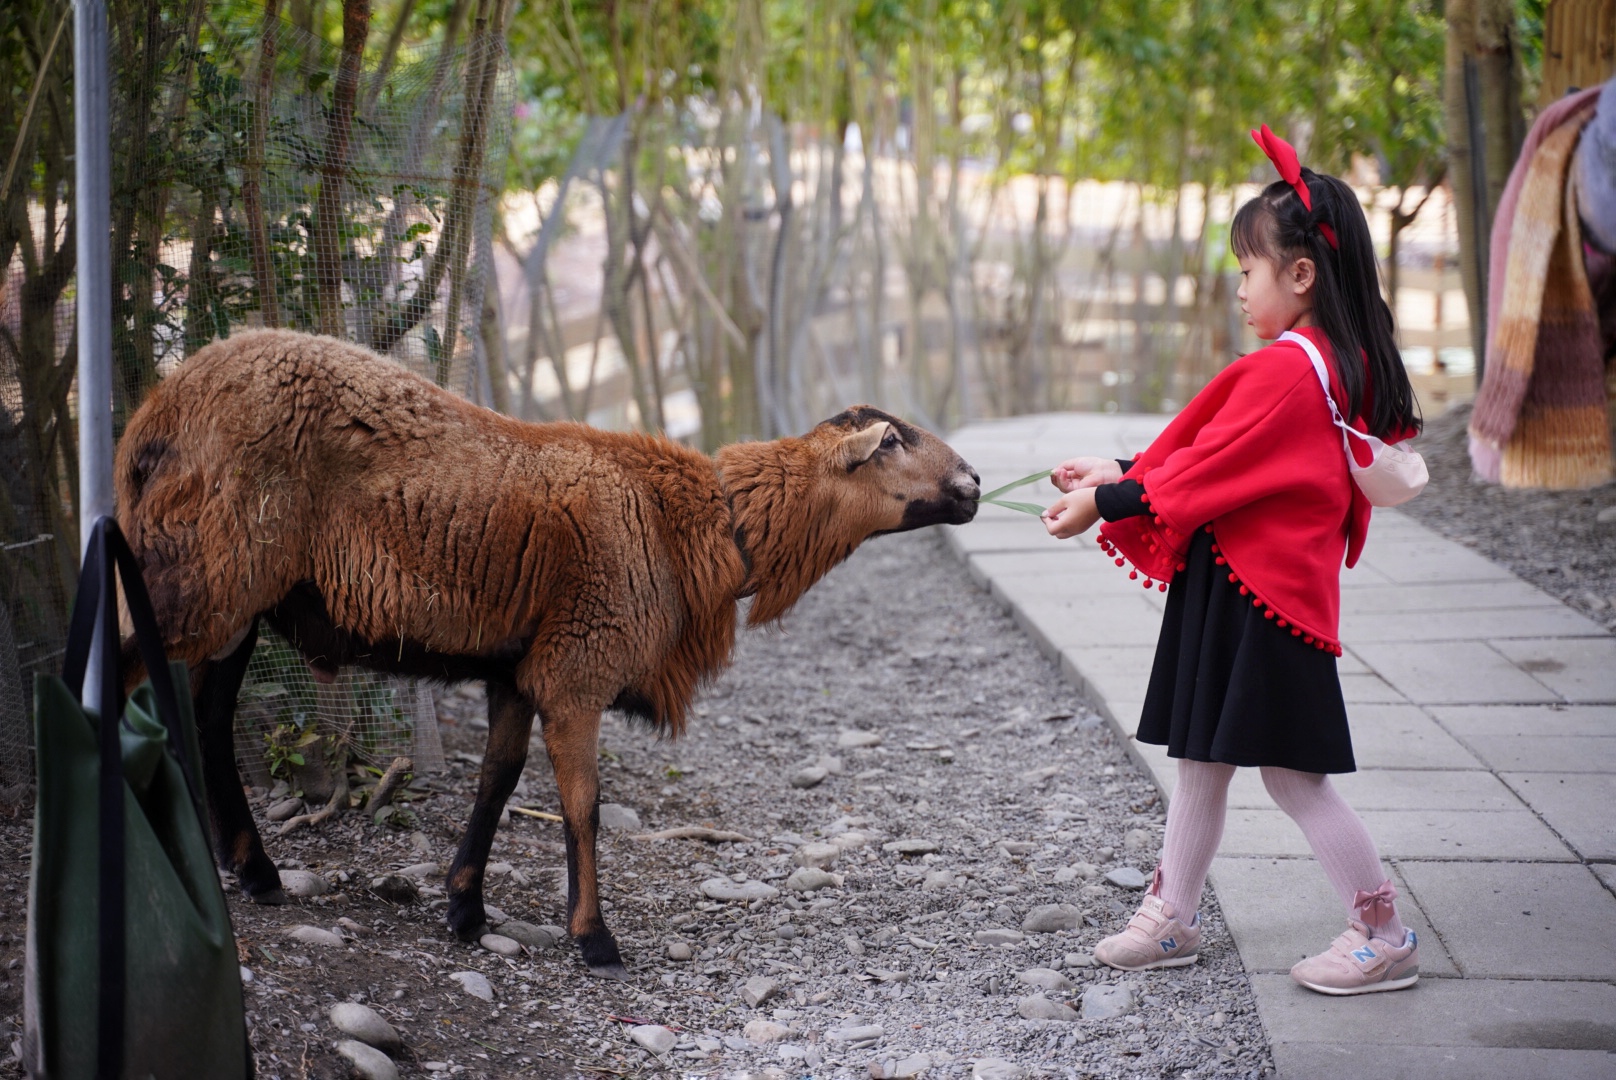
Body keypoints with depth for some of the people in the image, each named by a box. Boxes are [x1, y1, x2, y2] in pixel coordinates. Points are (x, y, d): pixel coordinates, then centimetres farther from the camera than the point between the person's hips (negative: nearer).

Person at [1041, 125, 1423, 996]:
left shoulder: (1282, 372, -20)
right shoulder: (1342, 365, 12)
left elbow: (1209, 470, -19)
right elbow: (1219, 463, 14)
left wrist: (1106, 504, -11)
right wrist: (1121, 476, 12)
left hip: (1255, 598, -10)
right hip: (1265, 588, 10)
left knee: (1291, 770, -2)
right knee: (1201, 757, 15)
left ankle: (1383, 934, 8)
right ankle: (1171, 918, 25)